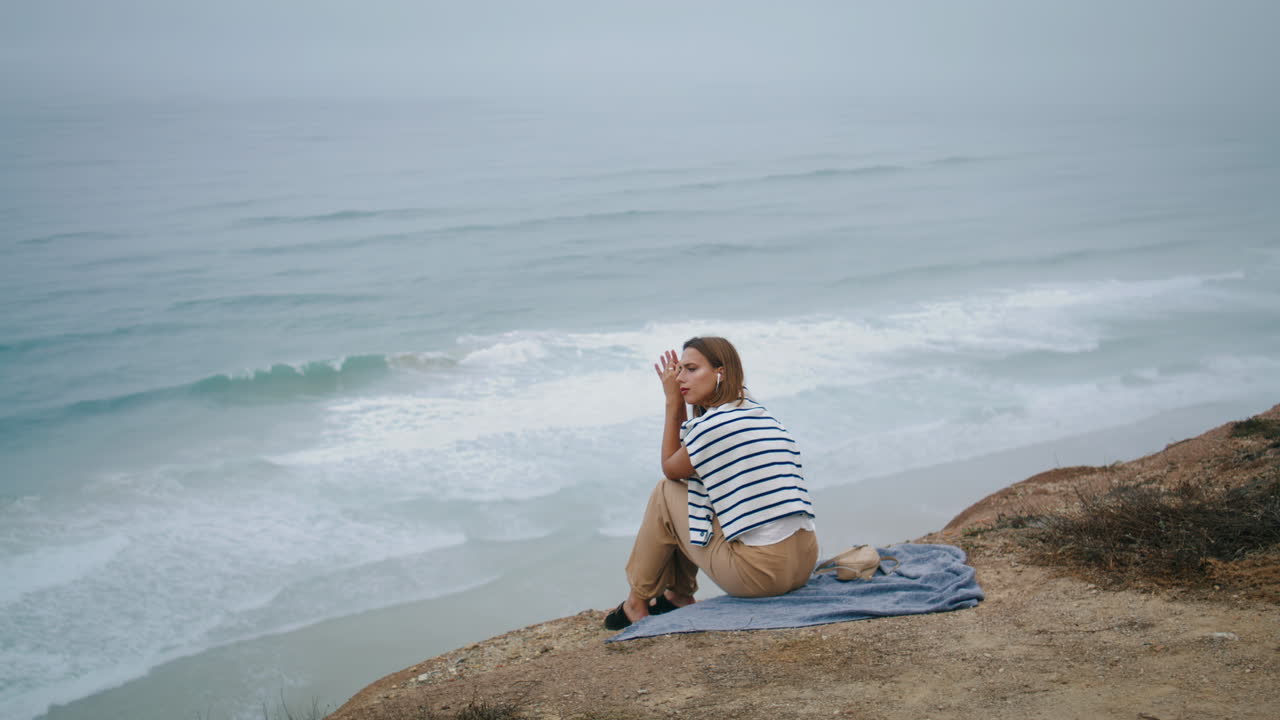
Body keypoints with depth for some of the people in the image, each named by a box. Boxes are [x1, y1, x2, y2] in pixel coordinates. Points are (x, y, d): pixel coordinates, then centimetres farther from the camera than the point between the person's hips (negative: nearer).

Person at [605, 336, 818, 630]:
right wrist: (677, 405, 18)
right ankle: (679, 596, 32)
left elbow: (671, 468, 8)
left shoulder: (712, 425, -13)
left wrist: (673, 403, 9)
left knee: (666, 491, 6)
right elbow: (686, 457, 23)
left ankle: (637, 603, 19)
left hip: (761, 573, -9)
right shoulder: (761, 414, 13)